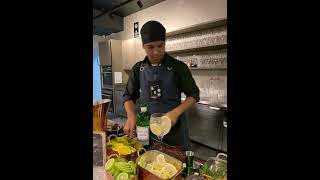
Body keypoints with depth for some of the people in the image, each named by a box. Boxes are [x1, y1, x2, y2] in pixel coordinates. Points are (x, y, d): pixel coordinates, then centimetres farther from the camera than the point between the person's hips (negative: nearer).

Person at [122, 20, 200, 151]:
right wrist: (131, 116, -14)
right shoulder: (138, 69, -1)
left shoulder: (178, 67, -9)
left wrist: (176, 112, -20)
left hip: (173, 126, -2)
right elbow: (129, 96, 4)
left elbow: (193, 94, -5)